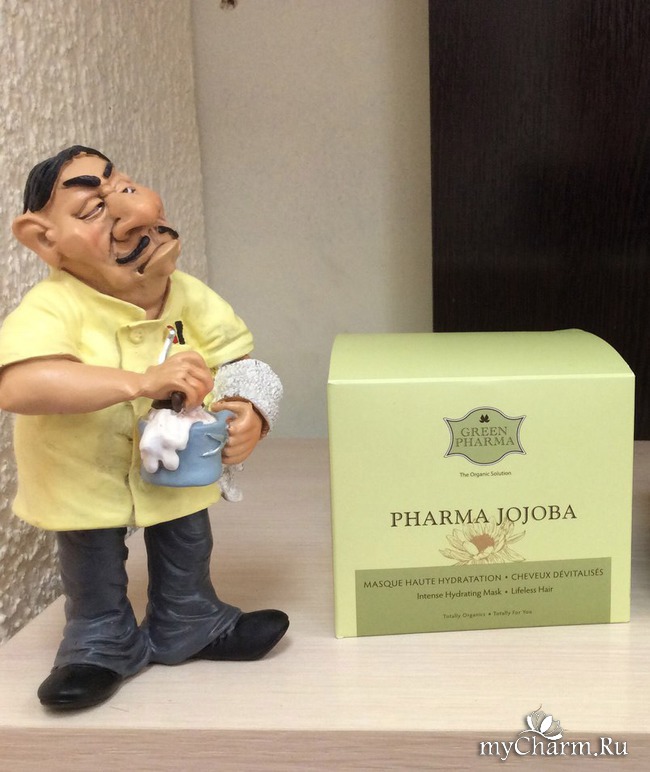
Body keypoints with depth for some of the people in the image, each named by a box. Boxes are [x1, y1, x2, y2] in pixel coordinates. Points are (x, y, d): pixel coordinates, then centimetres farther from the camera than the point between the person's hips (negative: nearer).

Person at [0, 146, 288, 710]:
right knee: (93, 559, 11)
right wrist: (143, 382, -51)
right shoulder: (54, 309, -31)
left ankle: (188, 624, 44)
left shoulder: (191, 298, -15)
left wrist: (249, 415, -28)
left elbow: (238, 367, -4)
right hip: (85, 472, -4)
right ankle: (101, 642, 38)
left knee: (187, 546, 18)